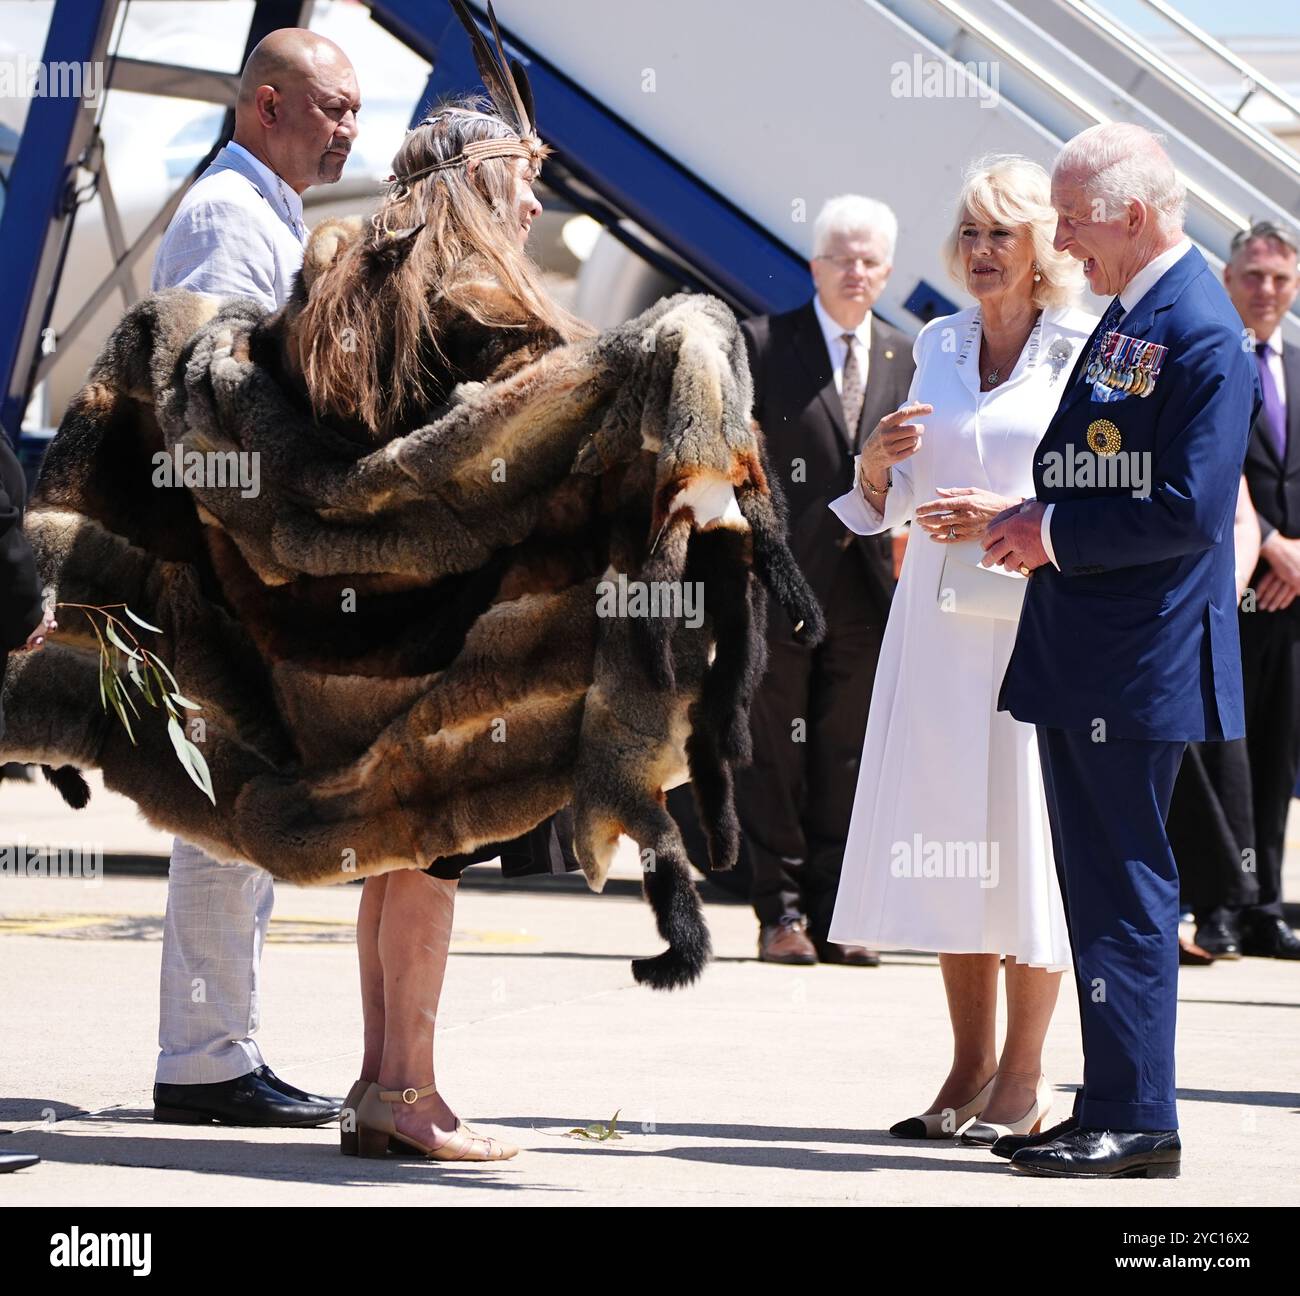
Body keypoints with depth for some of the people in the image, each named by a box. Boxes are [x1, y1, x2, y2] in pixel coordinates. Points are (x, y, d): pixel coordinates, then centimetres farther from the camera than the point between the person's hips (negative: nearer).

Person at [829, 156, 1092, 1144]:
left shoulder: (1085, 351, -3)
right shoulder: (938, 344, 13)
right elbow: (895, 500, 20)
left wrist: (1010, 517, -17)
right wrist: (879, 460, -1)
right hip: (938, 617, 5)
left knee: (1025, 831, -4)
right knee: (943, 836, 5)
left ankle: (1024, 1074, 5)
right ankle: (970, 1068, 14)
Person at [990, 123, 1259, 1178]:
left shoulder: (1200, 332, -15)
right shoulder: (1127, 316, 14)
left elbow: (1189, 510, -21)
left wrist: (1056, 533, -14)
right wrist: (1030, 522, 6)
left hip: (1140, 661, -10)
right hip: (1084, 656, 10)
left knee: (1124, 891, -6)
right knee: (1099, 884, 12)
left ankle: (1138, 1121, -1)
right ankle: (1113, 1110, 19)